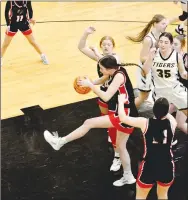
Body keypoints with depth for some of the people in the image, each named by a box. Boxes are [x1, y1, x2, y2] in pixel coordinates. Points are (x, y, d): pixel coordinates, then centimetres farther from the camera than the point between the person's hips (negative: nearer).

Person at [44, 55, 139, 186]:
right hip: (124, 115, 10)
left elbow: (106, 97, -27)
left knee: (89, 123, -9)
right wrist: (90, 83, 4)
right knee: (121, 146, 21)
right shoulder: (114, 73, 6)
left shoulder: (119, 76, -21)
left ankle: (60, 142, 0)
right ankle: (128, 177, 34)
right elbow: (101, 81, 24)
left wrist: (90, 85, -19)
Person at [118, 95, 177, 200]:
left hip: (149, 166, -2)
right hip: (167, 166, 2)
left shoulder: (145, 122, -13)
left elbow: (122, 118, -2)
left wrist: (121, 101, 14)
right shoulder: (172, 122, -7)